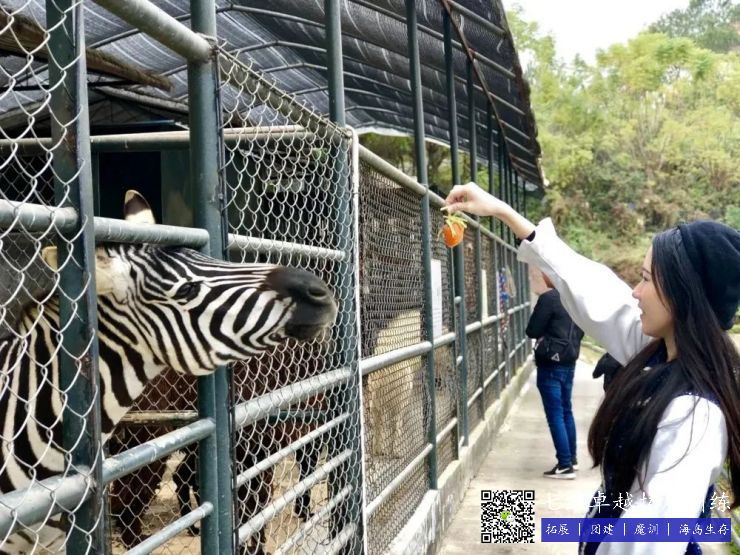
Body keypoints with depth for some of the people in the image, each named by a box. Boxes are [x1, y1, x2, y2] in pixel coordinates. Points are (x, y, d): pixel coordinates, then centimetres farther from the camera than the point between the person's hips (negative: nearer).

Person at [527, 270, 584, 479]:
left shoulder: (549, 298, -17)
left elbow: (532, 331, -12)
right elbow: (580, 331, 17)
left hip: (551, 364, -8)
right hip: (569, 361, 8)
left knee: (555, 415, -4)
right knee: (566, 411, 17)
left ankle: (565, 465, -2)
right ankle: (571, 459, 25)